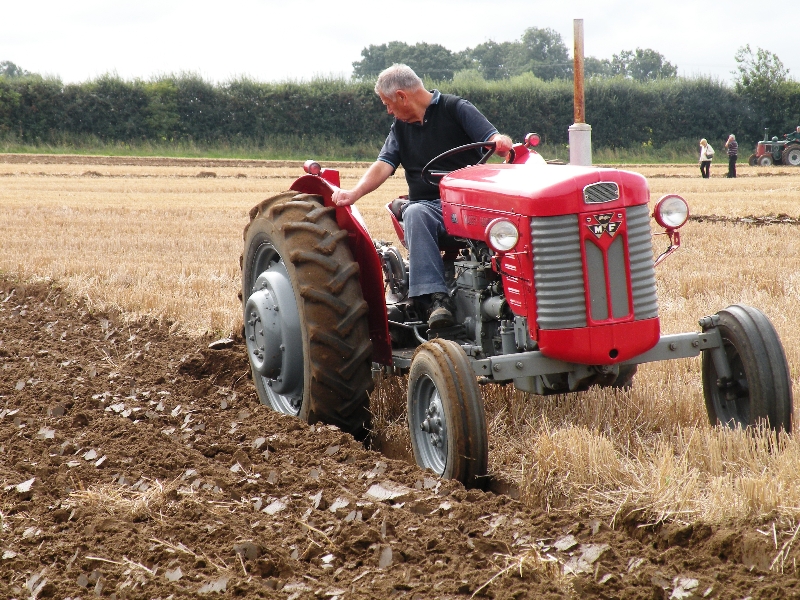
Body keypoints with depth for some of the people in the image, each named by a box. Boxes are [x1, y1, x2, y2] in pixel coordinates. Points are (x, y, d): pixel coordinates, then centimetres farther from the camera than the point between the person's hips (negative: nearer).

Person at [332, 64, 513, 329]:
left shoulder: (456, 109, 5)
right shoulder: (400, 127, 20)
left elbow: (493, 139, -7)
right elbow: (383, 165, 6)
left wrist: (500, 142, -32)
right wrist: (354, 193, -13)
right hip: (427, 204, 3)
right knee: (415, 215, -34)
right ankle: (436, 297, -42)